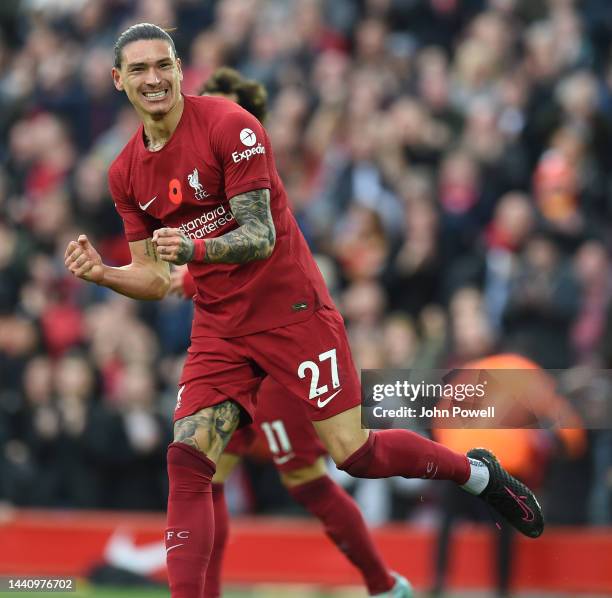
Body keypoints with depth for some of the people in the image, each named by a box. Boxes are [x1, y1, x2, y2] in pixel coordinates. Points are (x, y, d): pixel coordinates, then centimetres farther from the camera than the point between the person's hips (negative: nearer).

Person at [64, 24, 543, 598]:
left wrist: (193, 250, -35)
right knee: (186, 463, -12)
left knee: (354, 453, -6)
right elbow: (156, 279, 9)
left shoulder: (229, 125, -14)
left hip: (290, 308, -5)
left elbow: (261, 237, -18)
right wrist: (102, 273, -10)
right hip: (219, 328, 5)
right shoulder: (126, 173, 4)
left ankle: (478, 472, 20)